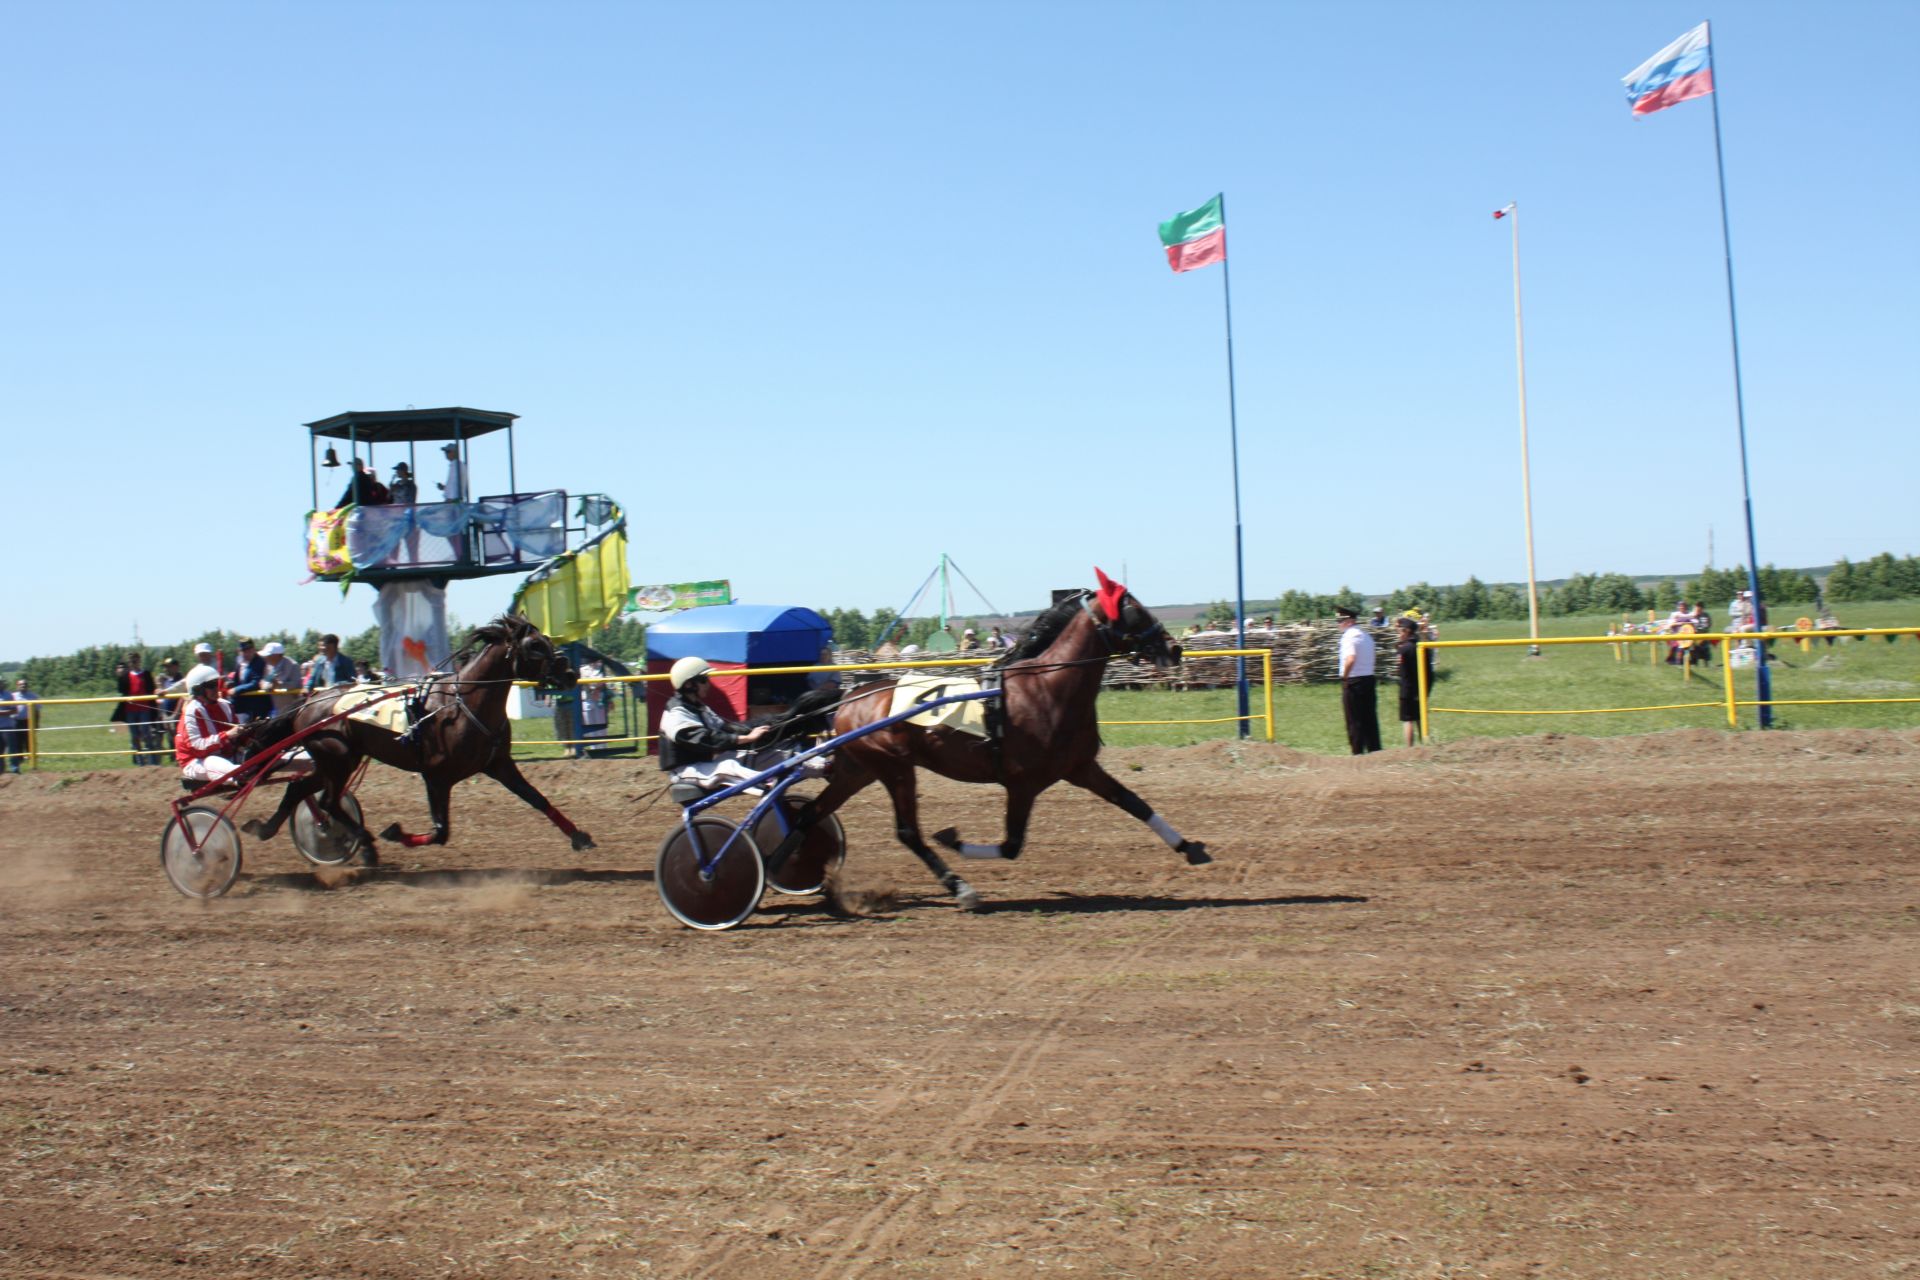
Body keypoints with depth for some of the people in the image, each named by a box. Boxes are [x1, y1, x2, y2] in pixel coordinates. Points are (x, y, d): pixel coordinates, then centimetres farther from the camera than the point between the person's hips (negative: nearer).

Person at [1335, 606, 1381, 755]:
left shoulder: (1349, 636, -13)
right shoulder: (1366, 635, 14)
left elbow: (1350, 659, -27)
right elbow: (1368, 659, 15)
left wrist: (1344, 675, -13)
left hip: (1353, 681, -8)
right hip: (1369, 678, 8)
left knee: (1354, 720, -1)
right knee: (1370, 719, 12)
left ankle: (1358, 752, 1)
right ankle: (1374, 750, 16)